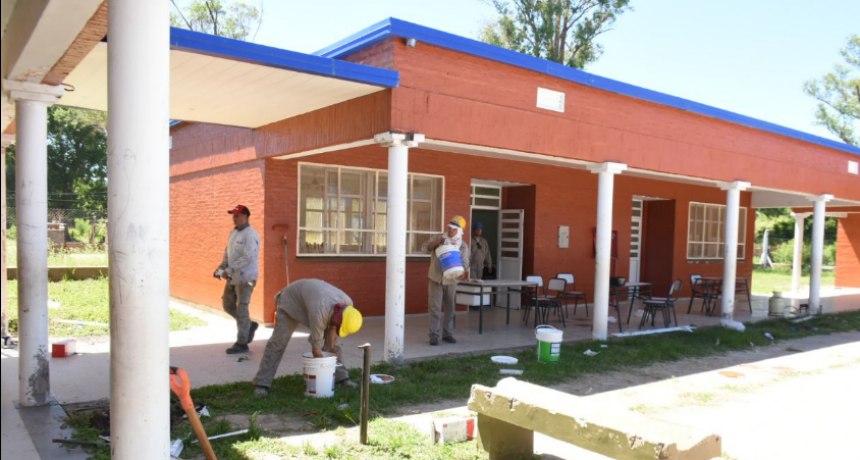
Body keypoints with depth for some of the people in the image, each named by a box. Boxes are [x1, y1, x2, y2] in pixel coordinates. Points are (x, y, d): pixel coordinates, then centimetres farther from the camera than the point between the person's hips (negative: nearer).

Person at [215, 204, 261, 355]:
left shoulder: (250, 234, -16)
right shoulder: (234, 232, 12)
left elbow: (248, 257, -24)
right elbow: (228, 252, 18)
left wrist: (230, 270, -26)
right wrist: (222, 267, 3)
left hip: (245, 277, -9)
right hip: (233, 277, 9)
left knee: (241, 308, -4)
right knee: (227, 304, 13)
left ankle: (241, 343, 4)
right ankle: (249, 325, 30)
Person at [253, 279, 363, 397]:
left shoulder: (347, 304, -27)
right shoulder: (319, 313, -44)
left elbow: (332, 326, -8)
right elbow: (316, 347, -30)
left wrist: (331, 348, -6)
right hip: (292, 300, -6)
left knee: (332, 340, 1)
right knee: (279, 342, -13)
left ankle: (340, 376, 9)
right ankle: (262, 383, -8)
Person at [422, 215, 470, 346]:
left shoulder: (463, 246, -4)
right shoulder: (439, 237, -3)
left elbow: (464, 263, -11)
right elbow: (425, 247, -9)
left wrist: (463, 273, -32)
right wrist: (437, 242, -24)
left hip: (451, 281, 2)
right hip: (435, 279, -1)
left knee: (450, 308, 9)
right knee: (435, 308, -5)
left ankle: (447, 334, 21)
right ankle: (434, 335, 0)